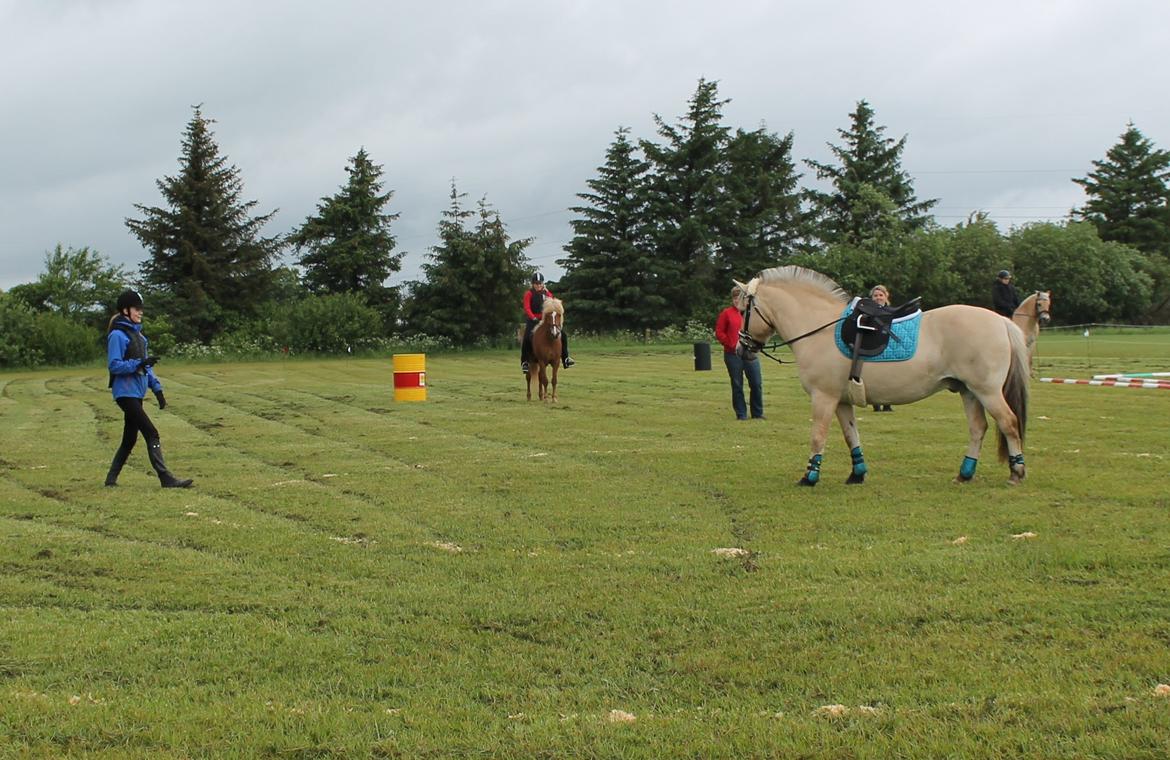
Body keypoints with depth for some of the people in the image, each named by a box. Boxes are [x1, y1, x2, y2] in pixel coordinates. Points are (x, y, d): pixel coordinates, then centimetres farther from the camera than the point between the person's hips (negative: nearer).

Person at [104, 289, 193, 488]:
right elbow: (114, 366, -17)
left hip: (137, 393, 9)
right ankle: (166, 479, -15)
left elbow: (146, 366, 20)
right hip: (125, 393, -9)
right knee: (151, 434, -13)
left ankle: (111, 478, 24)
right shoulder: (118, 335, -11)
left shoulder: (137, 334, 16)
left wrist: (157, 388, 14)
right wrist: (139, 364, -27)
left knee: (129, 439, 13)